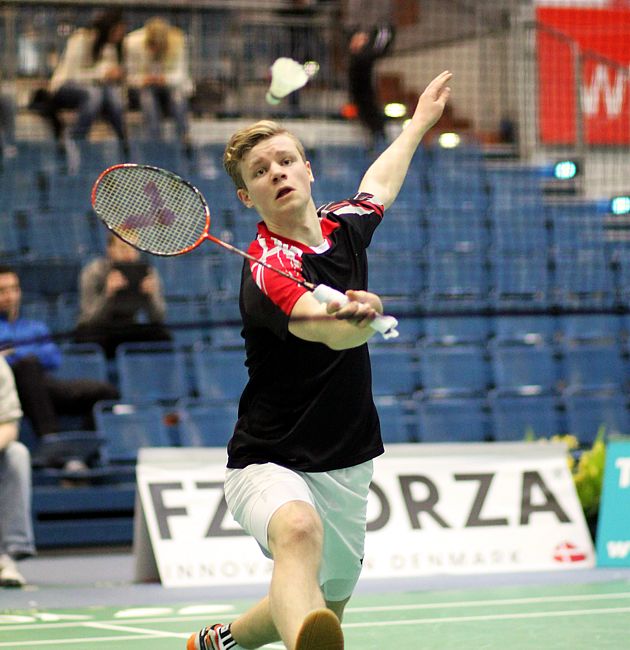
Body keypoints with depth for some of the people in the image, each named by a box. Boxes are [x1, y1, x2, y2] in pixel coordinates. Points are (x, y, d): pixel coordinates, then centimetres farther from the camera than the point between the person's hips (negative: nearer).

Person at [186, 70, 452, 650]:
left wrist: (420, 121, 43)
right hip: (270, 464, -8)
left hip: (344, 468, 8)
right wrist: (359, 316, -62)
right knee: (298, 531, -40)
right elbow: (336, 334, -40)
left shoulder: (343, 226, 4)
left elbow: (378, 185, 30)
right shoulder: (266, 270, -21)